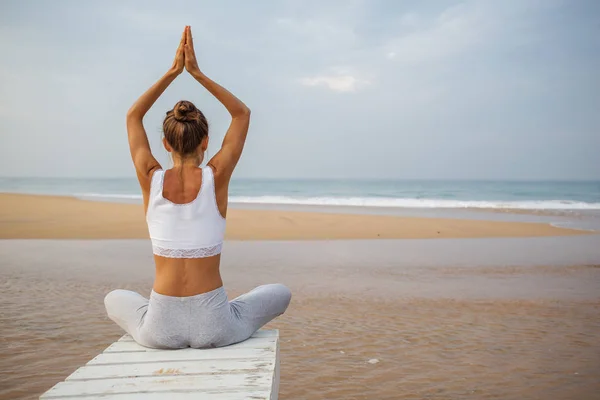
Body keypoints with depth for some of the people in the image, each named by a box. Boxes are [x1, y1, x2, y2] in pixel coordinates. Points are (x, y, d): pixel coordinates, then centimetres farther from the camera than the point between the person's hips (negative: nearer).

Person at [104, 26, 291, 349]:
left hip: (160, 329, 2)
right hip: (214, 326, -1)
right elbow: (242, 114, 8)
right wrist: (197, 73, 7)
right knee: (281, 293, 27)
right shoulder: (216, 177, -8)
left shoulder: (151, 179, -5)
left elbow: (133, 116, 14)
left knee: (114, 299, 36)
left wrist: (173, 72, 12)